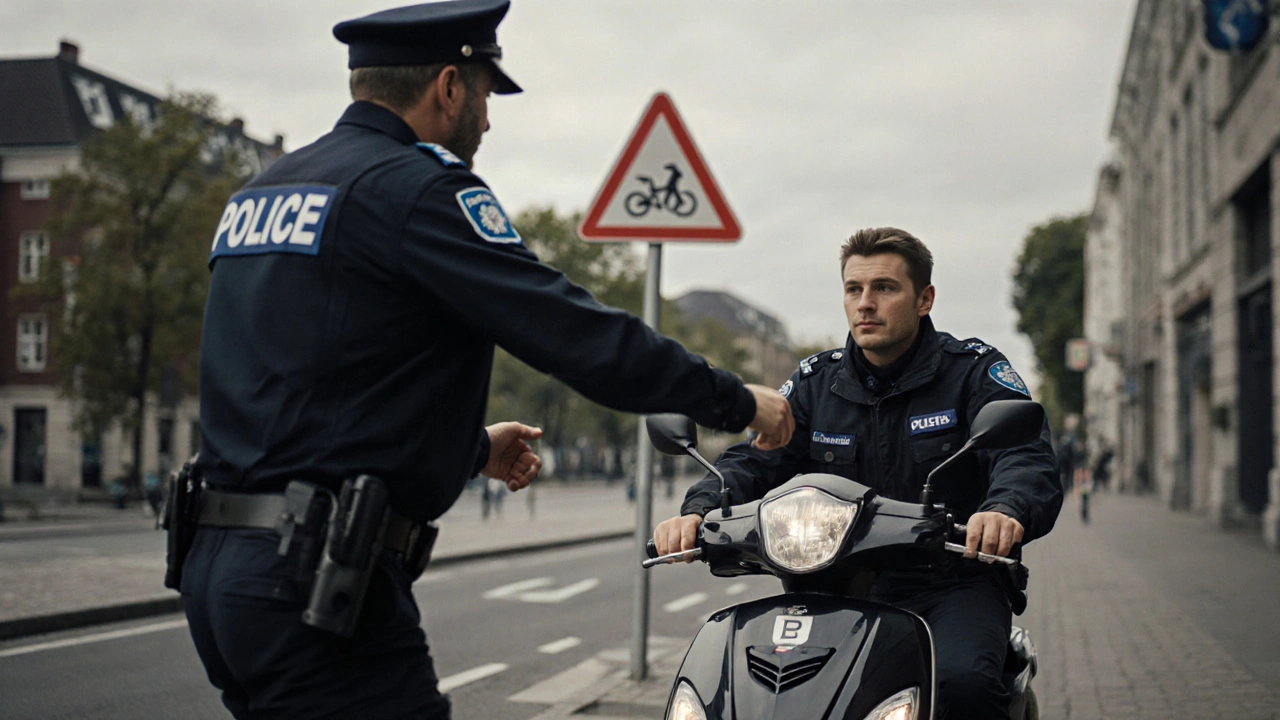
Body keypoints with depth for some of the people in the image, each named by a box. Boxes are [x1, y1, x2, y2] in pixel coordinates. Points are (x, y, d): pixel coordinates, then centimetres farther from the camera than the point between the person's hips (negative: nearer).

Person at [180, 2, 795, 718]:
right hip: (317, 579, -10)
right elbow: (573, 331, -14)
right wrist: (739, 401, -1)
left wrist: (472, 447, 34)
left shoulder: (259, 193, 19)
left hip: (217, 564, 10)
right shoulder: (417, 185, -10)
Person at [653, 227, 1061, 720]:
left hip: (955, 584, -3)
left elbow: (1029, 459, -14)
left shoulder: (973, 370, 0)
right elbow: (754, 458, 2)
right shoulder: (815, 381, 12)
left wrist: (1006, 510, -40)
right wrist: (699, 510, -21)